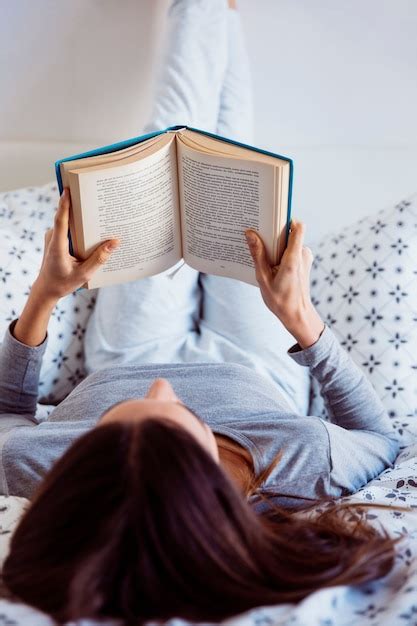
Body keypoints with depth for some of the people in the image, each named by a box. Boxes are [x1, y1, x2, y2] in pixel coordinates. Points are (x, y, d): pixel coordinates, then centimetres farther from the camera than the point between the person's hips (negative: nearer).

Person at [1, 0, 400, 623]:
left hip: (128, 353, 1)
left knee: (171, 134, 9)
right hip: (257, 361, 0)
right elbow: (380, 436, -21)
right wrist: (300, 316, -32)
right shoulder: (297, 466, -47)